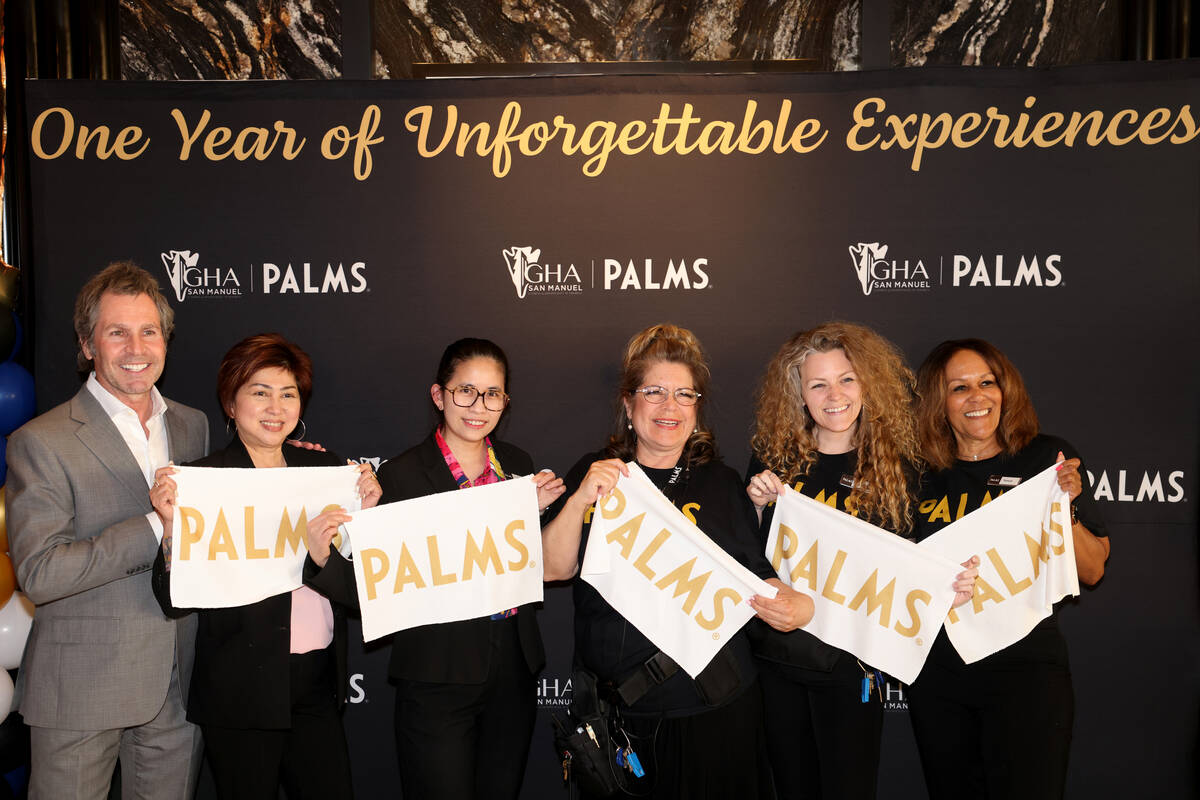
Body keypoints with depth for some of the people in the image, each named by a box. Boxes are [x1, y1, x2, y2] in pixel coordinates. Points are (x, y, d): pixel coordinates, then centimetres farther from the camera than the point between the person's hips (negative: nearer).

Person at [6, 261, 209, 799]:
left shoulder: (193, 426, 8)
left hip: (177, 688, 5)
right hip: (80, 694, -4)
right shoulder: (40, 442, -10)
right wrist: (157, 525, -24)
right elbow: (39, 573, -17)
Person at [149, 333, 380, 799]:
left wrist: (363, 515, -8)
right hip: (242, 690, -4)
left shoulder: (325, 469, 5)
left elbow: (355, 586, 6)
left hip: (317, 683, 4)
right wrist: (173, 527, -26)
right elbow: (176, 603, -12)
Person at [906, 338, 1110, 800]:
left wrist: (1064, 508, -16)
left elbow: (1092, 570, -2)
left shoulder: (1046, 459, -2)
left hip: (1024, 665, -2)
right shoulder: (922, 475, 3)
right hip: (936, 671, 3)